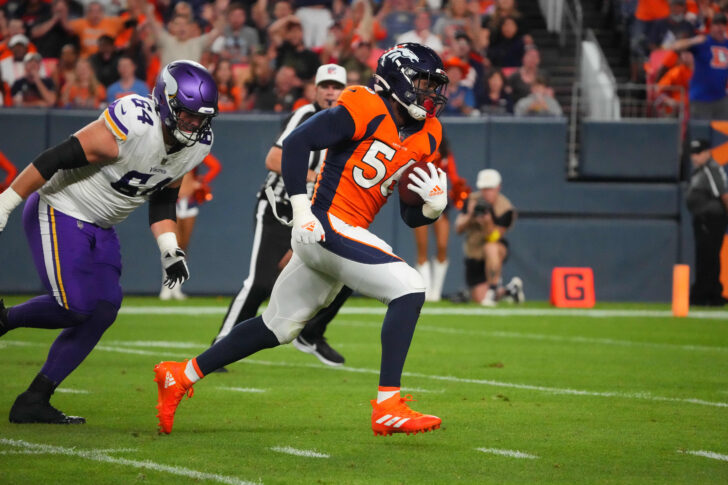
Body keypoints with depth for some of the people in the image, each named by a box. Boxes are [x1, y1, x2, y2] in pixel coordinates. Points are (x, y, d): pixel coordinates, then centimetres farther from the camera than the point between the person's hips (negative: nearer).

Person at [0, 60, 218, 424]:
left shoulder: (196, 146, -3)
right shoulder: (133, 126, -29)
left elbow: (162, 199, 13)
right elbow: (58, 158, -26)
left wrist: (170, 250, 1)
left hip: (100, 229, 8)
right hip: (59, 213, -8)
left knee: (103, 311, 0)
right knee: (74, 307, -19)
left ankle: (33, 403, 7)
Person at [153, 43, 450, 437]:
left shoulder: (424, 136, 12)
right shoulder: (365, 109, -12)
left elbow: (410, 217, 16)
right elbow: (296, 142, -15)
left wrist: (433, 205, -6)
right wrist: (301, 208, -19)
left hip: (350, 235, 9)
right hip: (326, 226, -9)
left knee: (277, 328, 16)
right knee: (408, 290, -18)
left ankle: (181, 376, 28)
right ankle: (388, 407, -18)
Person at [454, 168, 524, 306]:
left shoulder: (506, 210, -17)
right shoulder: (473, 200, -5)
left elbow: (493, 238, -22)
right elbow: (458, 229, -7)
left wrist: (487, 224, -41)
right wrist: (469, 216, -26)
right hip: (474, 257, 4)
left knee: (491, 248, -42)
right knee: (478, 298, -2)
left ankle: (493, 289, -28)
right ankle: (508, 290, 28)